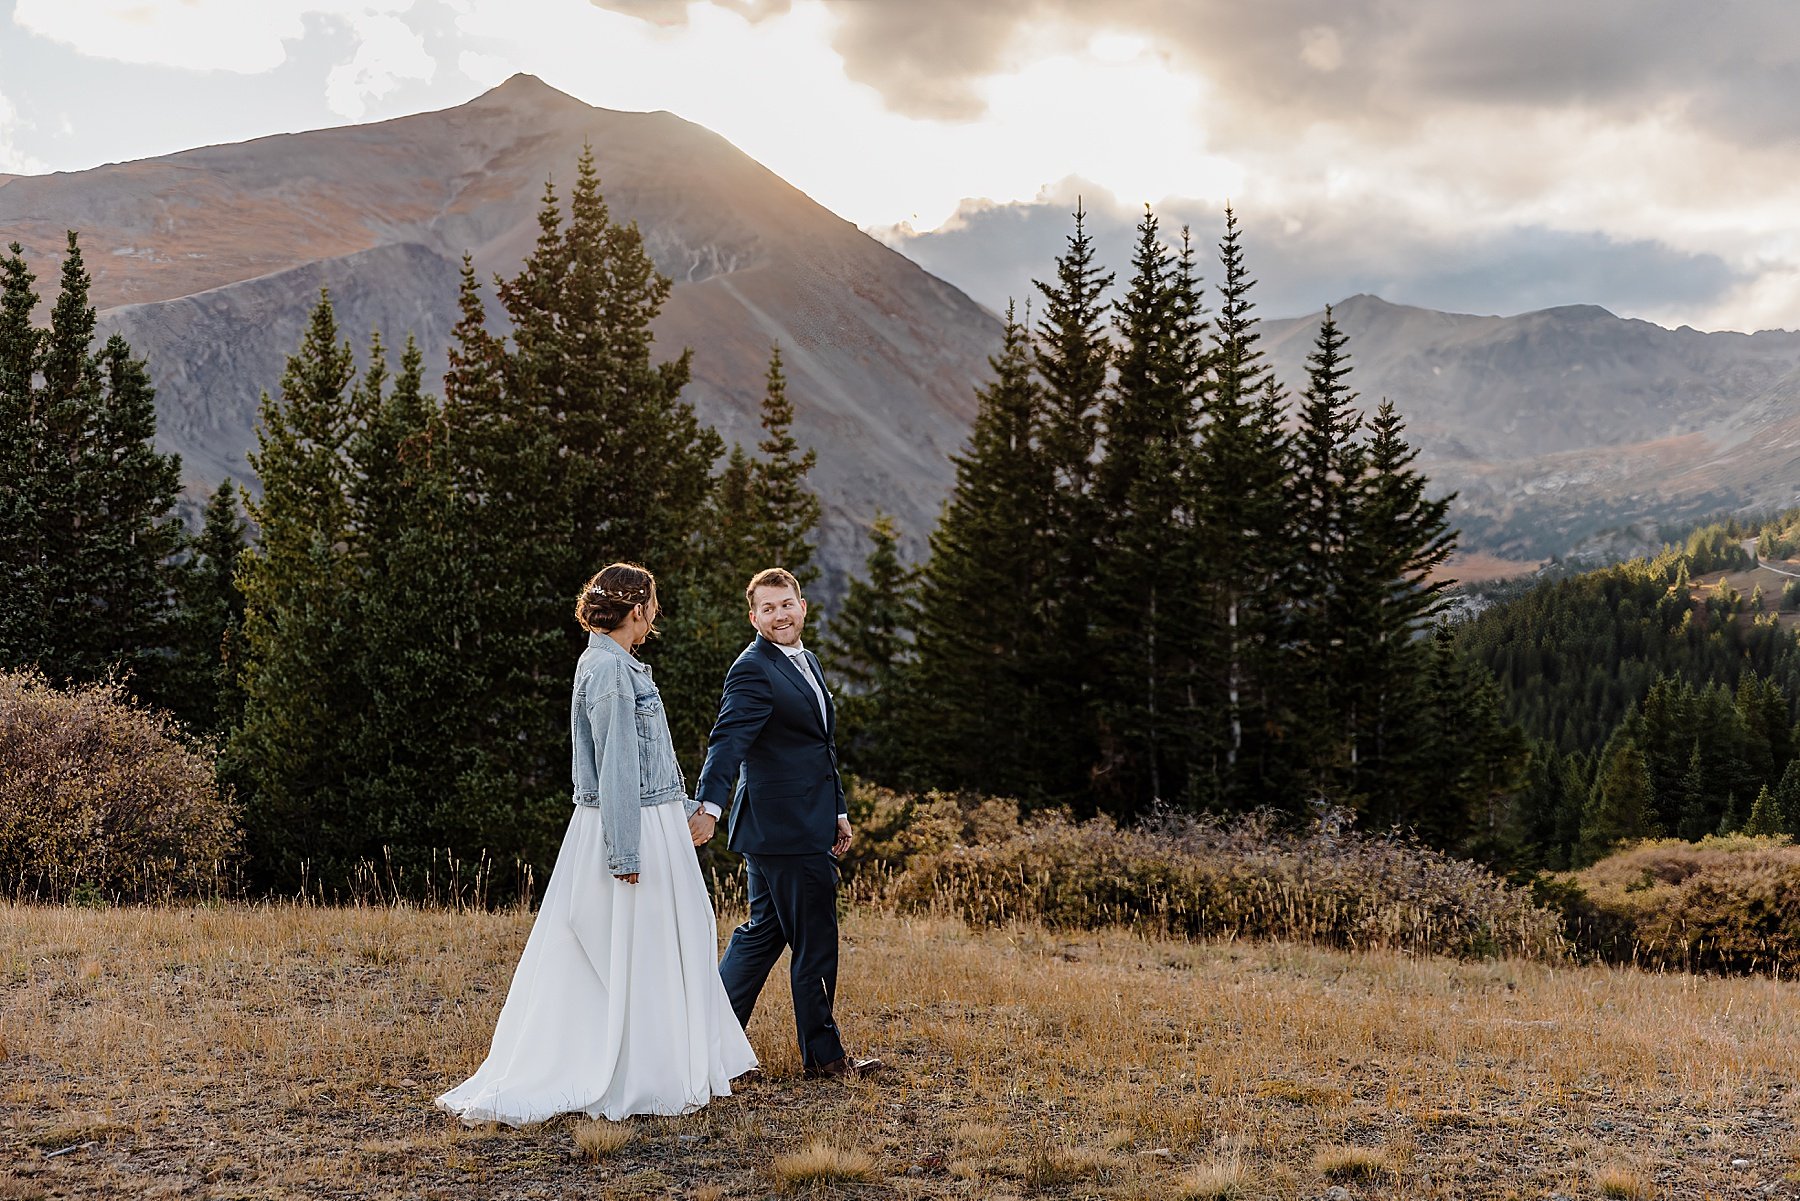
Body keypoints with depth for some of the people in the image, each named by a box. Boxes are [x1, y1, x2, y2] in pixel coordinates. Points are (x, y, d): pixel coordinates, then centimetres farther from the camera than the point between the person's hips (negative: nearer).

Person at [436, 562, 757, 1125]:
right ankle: (629, 1083, 7)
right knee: (631, 959, -2)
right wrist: (626, 853, -21)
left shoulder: (617, 665, 14)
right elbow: (616, 766, -21)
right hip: (630, 830, -10)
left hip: (651, 821, 10)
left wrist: (684, 809, 29)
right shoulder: (609, 668, -17)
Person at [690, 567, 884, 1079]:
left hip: (807, 823, 10)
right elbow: (728, 741, -29)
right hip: (787, 830, -10)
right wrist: (709, 806, -42)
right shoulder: (753, 671, -15)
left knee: (762, 934, 15)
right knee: (815, 943, 1)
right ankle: (823, 1053, 14)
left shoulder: (805, 661, 16)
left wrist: (838, 812, 24)